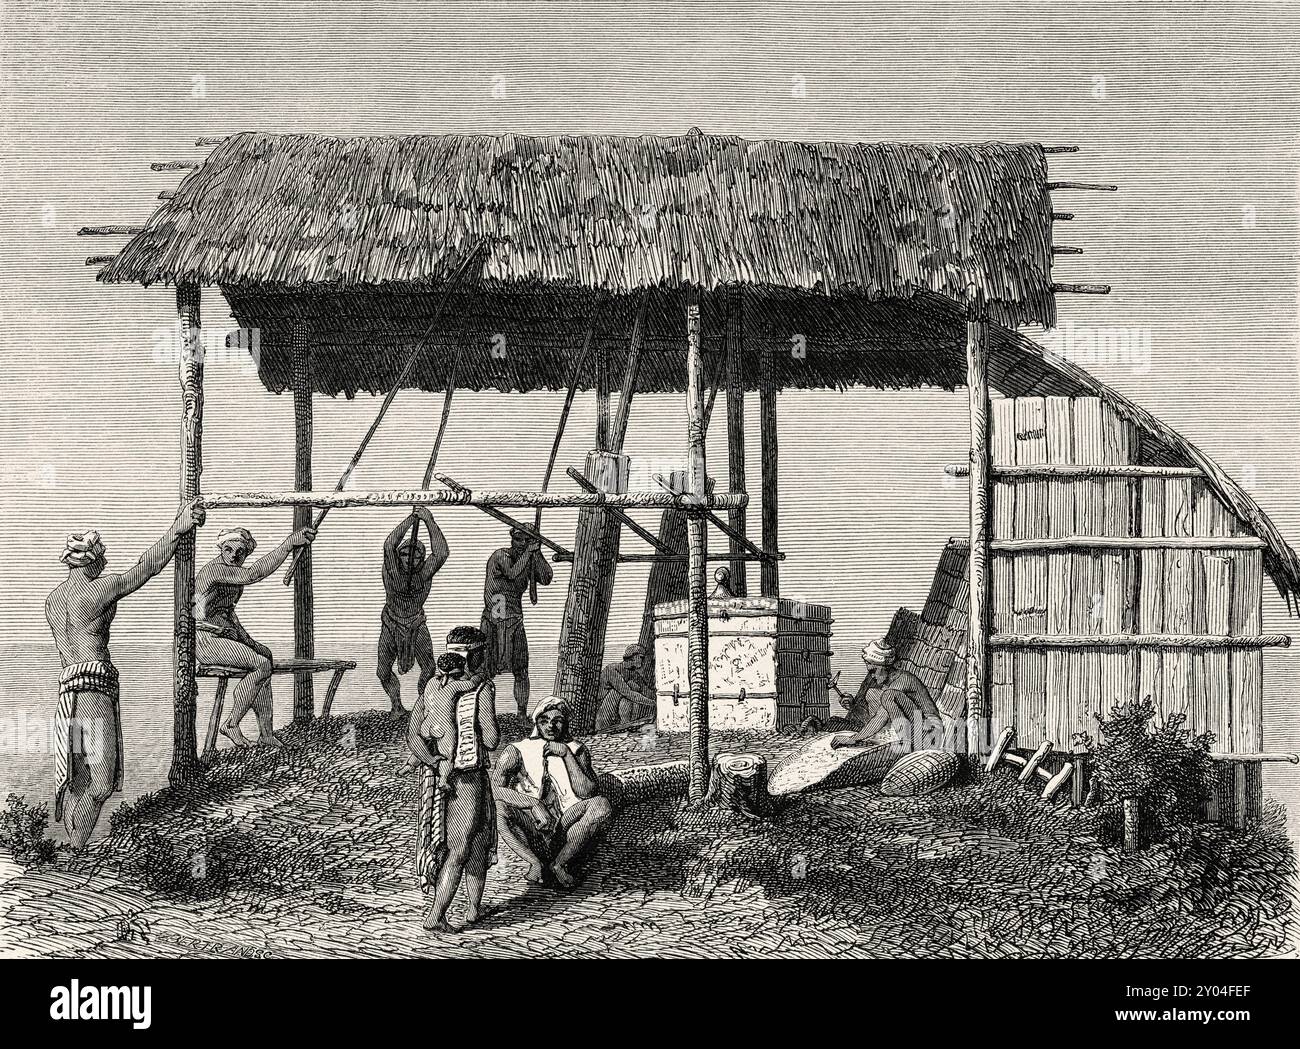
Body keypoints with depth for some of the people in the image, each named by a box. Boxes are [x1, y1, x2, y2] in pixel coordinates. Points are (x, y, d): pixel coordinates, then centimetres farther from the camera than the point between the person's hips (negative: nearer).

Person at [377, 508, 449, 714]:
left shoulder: (424, 573, -19)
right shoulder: (392, 570, -21)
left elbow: (441, 552, -37)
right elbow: (389, 545, -41)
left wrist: (429, 521, -42)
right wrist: (411, 519, -44)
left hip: (417, 626, 0)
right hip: (391, 625, 0)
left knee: (429, 669, -6)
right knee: (384, 672, 4)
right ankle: (396, 704, 31)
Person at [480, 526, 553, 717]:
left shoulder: (529, 560, 8)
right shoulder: (500, 556, -10)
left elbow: (546, 579, -4)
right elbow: (512, 574, -26)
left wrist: (537, 554, -10)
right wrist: (529, 552, -23)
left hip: (515, 622, 5)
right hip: (493, 621, -5)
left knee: (521, 671, 4)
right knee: (487, 670, -3)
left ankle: (522, 714, 11)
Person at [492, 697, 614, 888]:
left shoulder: (576, 750, 4)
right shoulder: (517, 751, -3)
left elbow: (588, 792, -8)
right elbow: (494, 788, -15)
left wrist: (567, 756, -14)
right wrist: (534, 804, -24)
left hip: (565, 827, 2)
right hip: (532, 834, -1)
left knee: (602, 805, -24)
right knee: (497, 806, -29)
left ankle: (560, 863, -11)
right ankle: (535, 863, -13)